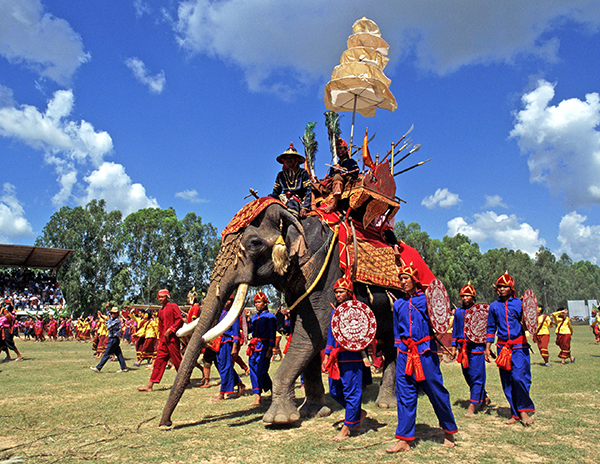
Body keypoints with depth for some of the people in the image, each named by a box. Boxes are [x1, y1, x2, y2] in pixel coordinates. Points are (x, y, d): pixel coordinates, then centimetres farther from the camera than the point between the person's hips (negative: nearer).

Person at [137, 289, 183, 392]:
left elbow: (180, 320, -13)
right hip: (163, 340, 7)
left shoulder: (173, 306, -5)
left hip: (172, 338, -7)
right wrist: (160, 340, 19)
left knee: (176, 360, -1)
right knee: (159, 361, 5)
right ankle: (150, 385, 5)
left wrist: (169, 330, -18)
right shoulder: (160, 310, 18)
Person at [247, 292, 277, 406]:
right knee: (254, 372, 4)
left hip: (264, 346, -7)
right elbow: (248, 330, 9)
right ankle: (257, 399, 9)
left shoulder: (270, 316, -3)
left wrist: (270, 349, -13)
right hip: (254, 347, 7)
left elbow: (272, 333, -7)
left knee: (261, 372, -8)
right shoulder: (254, 317, 17)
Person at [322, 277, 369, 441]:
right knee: (334, 391, 12)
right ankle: (359, 413, 32)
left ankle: (346, 429, 11)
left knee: (351, 392, 0)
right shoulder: (335, 311, 14)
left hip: (352, 358, -8)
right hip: (336, 358, 8)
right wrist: (327, 356, 16)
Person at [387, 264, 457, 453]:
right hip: (405, 354, 4)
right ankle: (404, 439, 10)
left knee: (437, 393, 4)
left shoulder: (426, 299, 0)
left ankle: (449, 432, 26)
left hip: (425, 353, -4)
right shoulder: (398, 304, 14)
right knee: (404, 396, 3)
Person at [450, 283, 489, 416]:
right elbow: (455, 330, 17)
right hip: (463, 348, 5)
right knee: (467, 376, 12)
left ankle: (472, 406, 2)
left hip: (476, 347, -5)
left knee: (476, 376, -4)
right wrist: (454, 347, 14)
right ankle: (484, 398, 33)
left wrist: (487, 347, -10)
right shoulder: (458, 312, 12)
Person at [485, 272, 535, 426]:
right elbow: (491, 328, 15)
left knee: (518, 376, -16)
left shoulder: (519, 303, 1)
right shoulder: (494, 306, 8)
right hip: (502, 346, 3)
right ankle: (515, 413, 18)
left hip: (519, 346, -3)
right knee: (506, 381, 5)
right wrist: (487, 347, 10)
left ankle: (523, 410, 4)